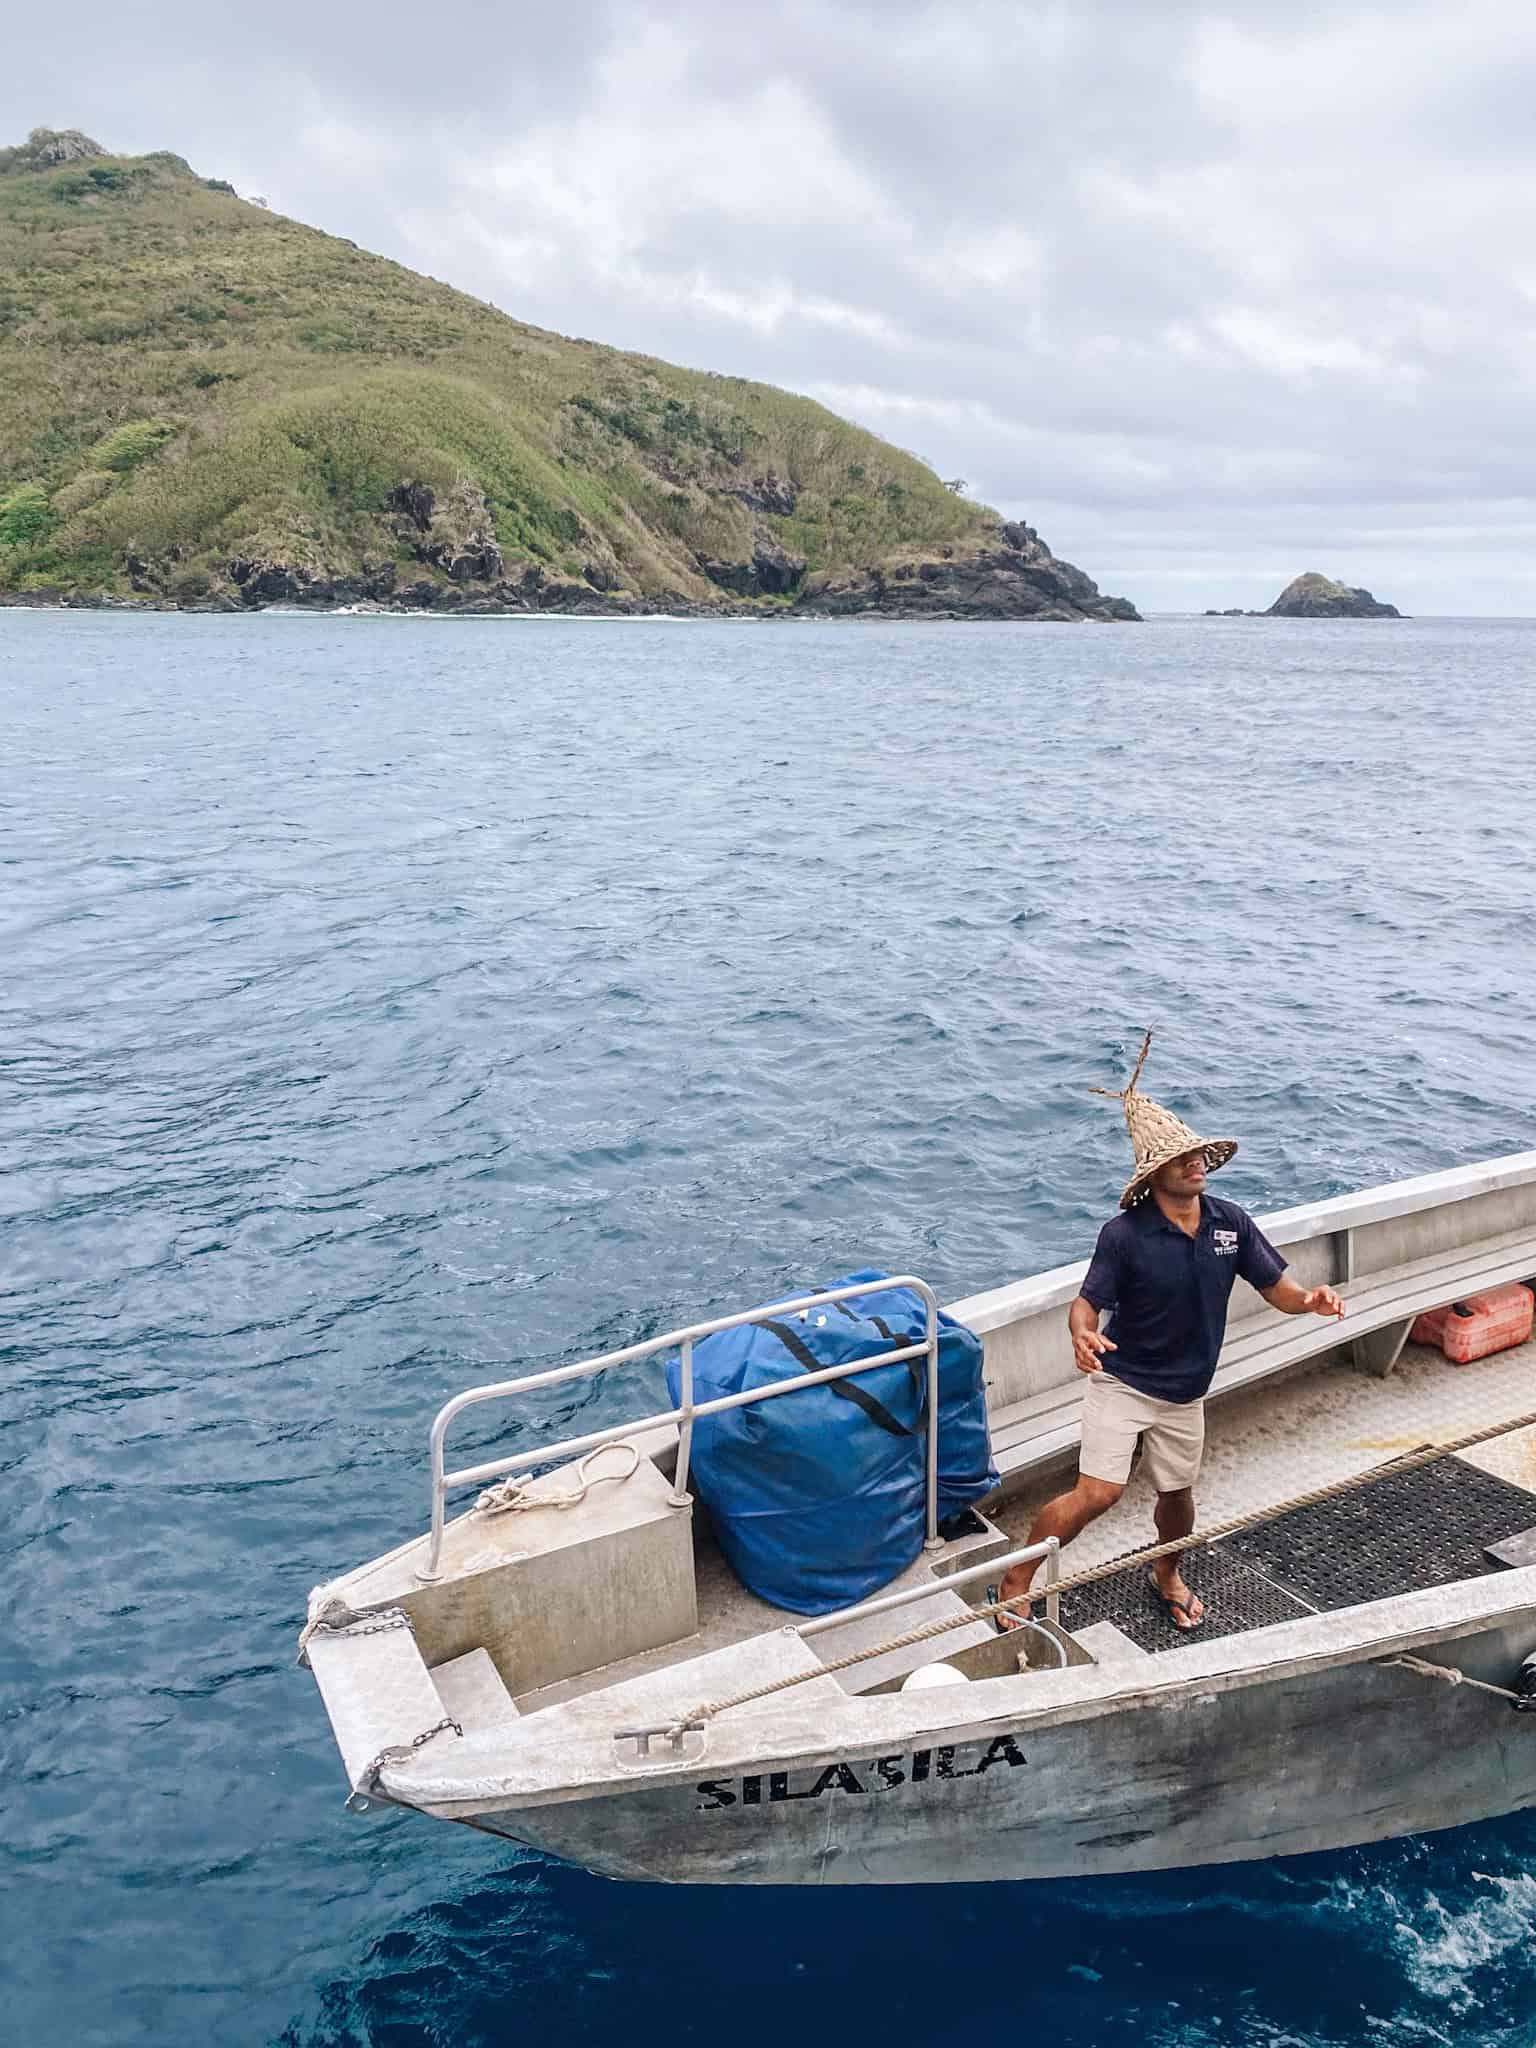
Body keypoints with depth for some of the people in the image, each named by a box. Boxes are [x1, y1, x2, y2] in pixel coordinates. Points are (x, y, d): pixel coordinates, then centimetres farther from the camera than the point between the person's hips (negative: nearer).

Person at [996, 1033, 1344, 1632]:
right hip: (1121, 1383, -5)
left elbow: (1277, 1289, -1)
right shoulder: (1125, 1234, -20)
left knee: (1177, 1494, 20)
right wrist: (1083, 1337, -40)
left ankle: (1166, 1575, 51)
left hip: (1184, 1394, 5)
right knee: (1097, 1493, -15)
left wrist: (1309, 1300, -23)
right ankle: (1017, 1582, 3)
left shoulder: (1231, 1223, -6)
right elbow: (1087, 1303, -17)